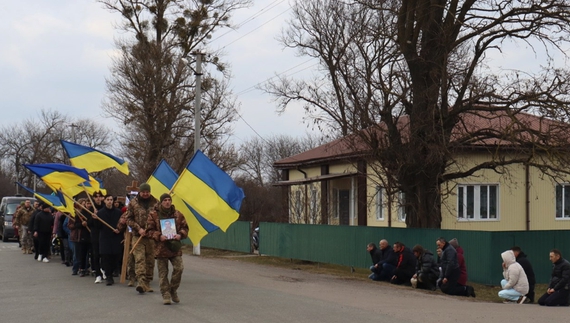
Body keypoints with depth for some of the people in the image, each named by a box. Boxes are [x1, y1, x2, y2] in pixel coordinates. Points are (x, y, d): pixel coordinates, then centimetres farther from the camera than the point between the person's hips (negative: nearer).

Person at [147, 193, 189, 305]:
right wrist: (159, 236, -17)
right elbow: (150, 230, 0)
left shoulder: (177, 214, 7)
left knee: (179, 268, -11)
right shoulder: (153, 215, 0)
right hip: (161, 247, -1)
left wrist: (180, 234, -8)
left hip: (175, 247, 2)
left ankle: (173, 289, 10)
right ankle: (166, 295, 12)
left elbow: (185, 227, 13)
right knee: (163, 273, 3)